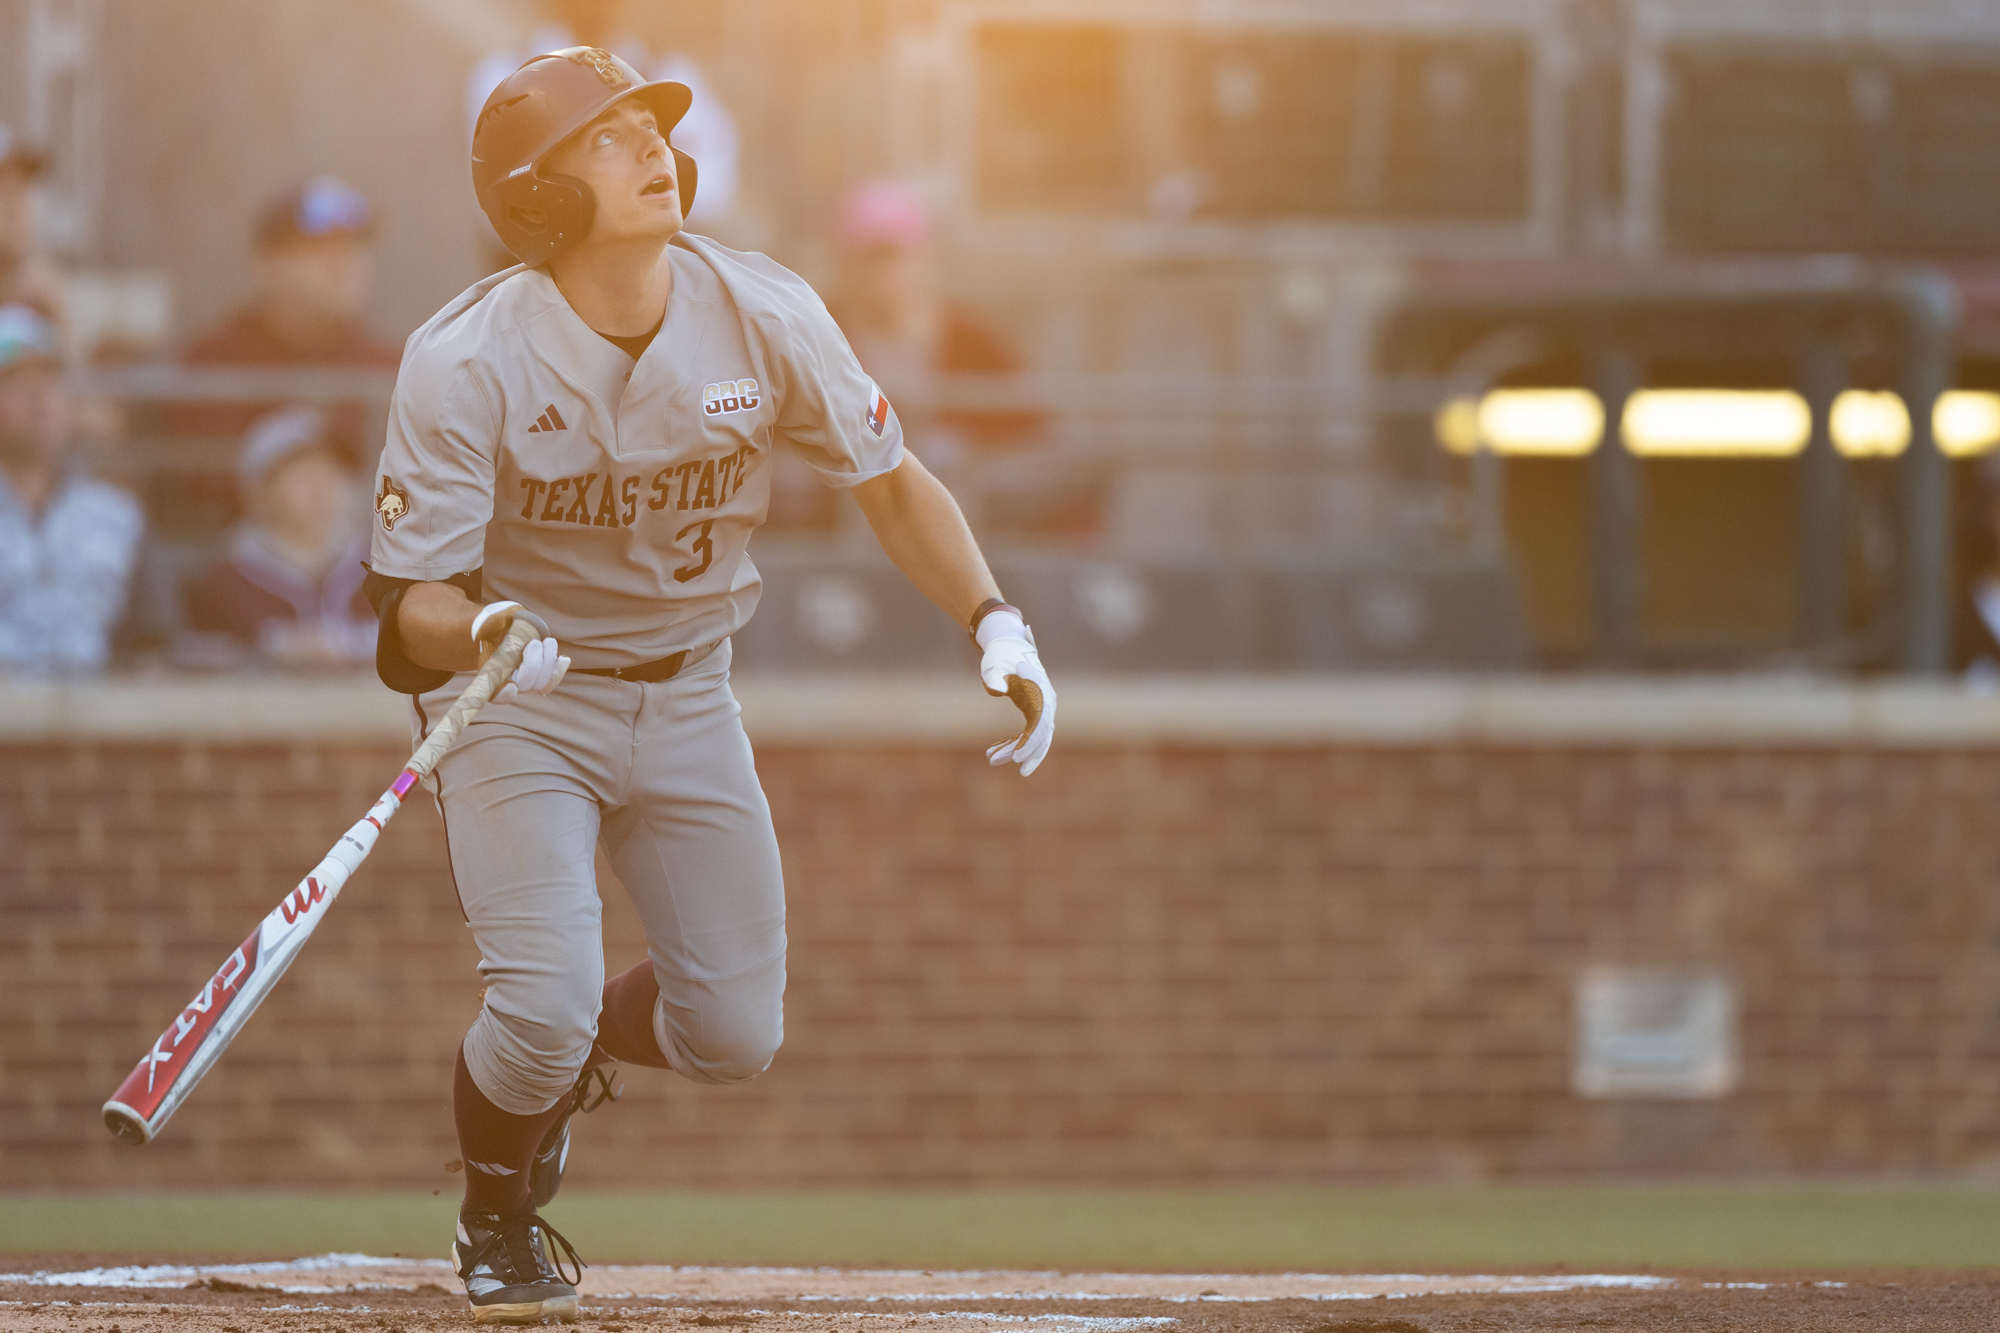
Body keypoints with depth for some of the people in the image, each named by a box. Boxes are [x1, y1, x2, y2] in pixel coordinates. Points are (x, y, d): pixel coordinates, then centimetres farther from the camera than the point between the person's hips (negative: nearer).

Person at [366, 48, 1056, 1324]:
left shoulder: (764, 314, -13)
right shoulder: (466, 362, -22)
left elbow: (891, 481, 0)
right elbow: (410, 600, -20)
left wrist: (995, 623, -14)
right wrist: (481, 629, -44)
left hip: (688, 696, 4)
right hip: (520, 699, -4)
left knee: (734, 1036, 0)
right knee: (543, 1008, -20)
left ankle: (573, 1038, 36)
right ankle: (498, 1220, 13)